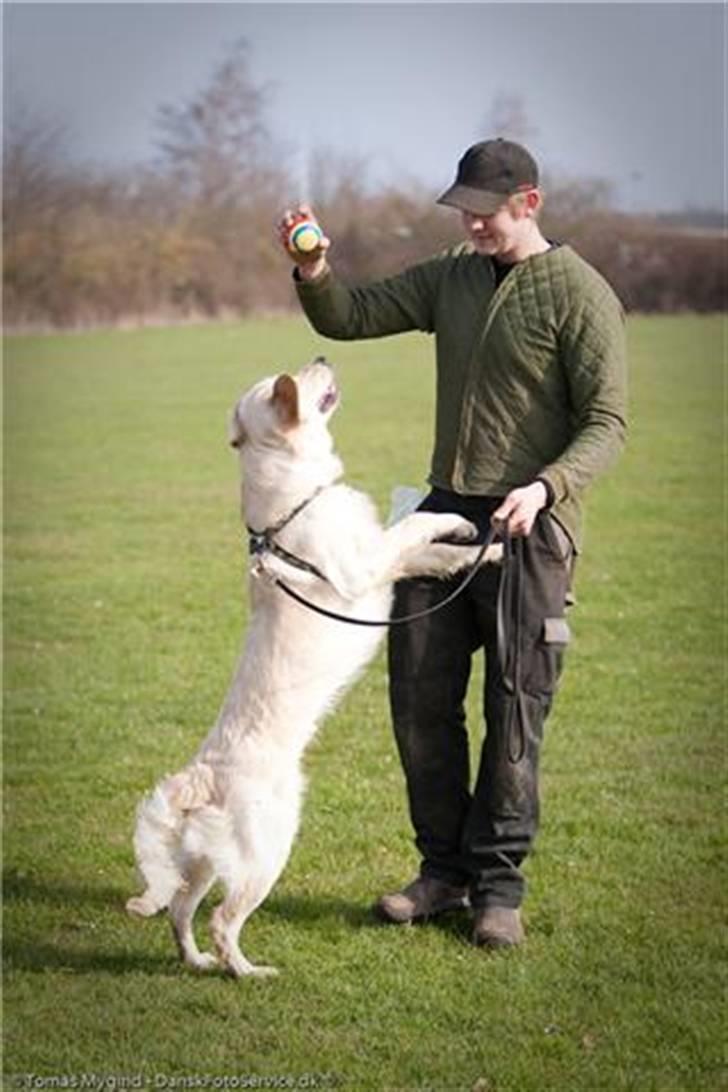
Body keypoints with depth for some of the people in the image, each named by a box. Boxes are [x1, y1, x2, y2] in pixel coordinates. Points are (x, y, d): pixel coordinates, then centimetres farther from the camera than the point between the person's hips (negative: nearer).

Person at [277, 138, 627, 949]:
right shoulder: (449, 278, 11)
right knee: (420, 699, 6)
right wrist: (313, 273, -11)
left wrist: (546, 487, -28)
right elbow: (349, 319, 11)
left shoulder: (581, 295, -8)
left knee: (514, 712, 0)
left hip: (528, 526, -6)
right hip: (445, 510, 6)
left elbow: (607, 422, -12)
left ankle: (498, 886, 11)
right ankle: (444, 868, 19)